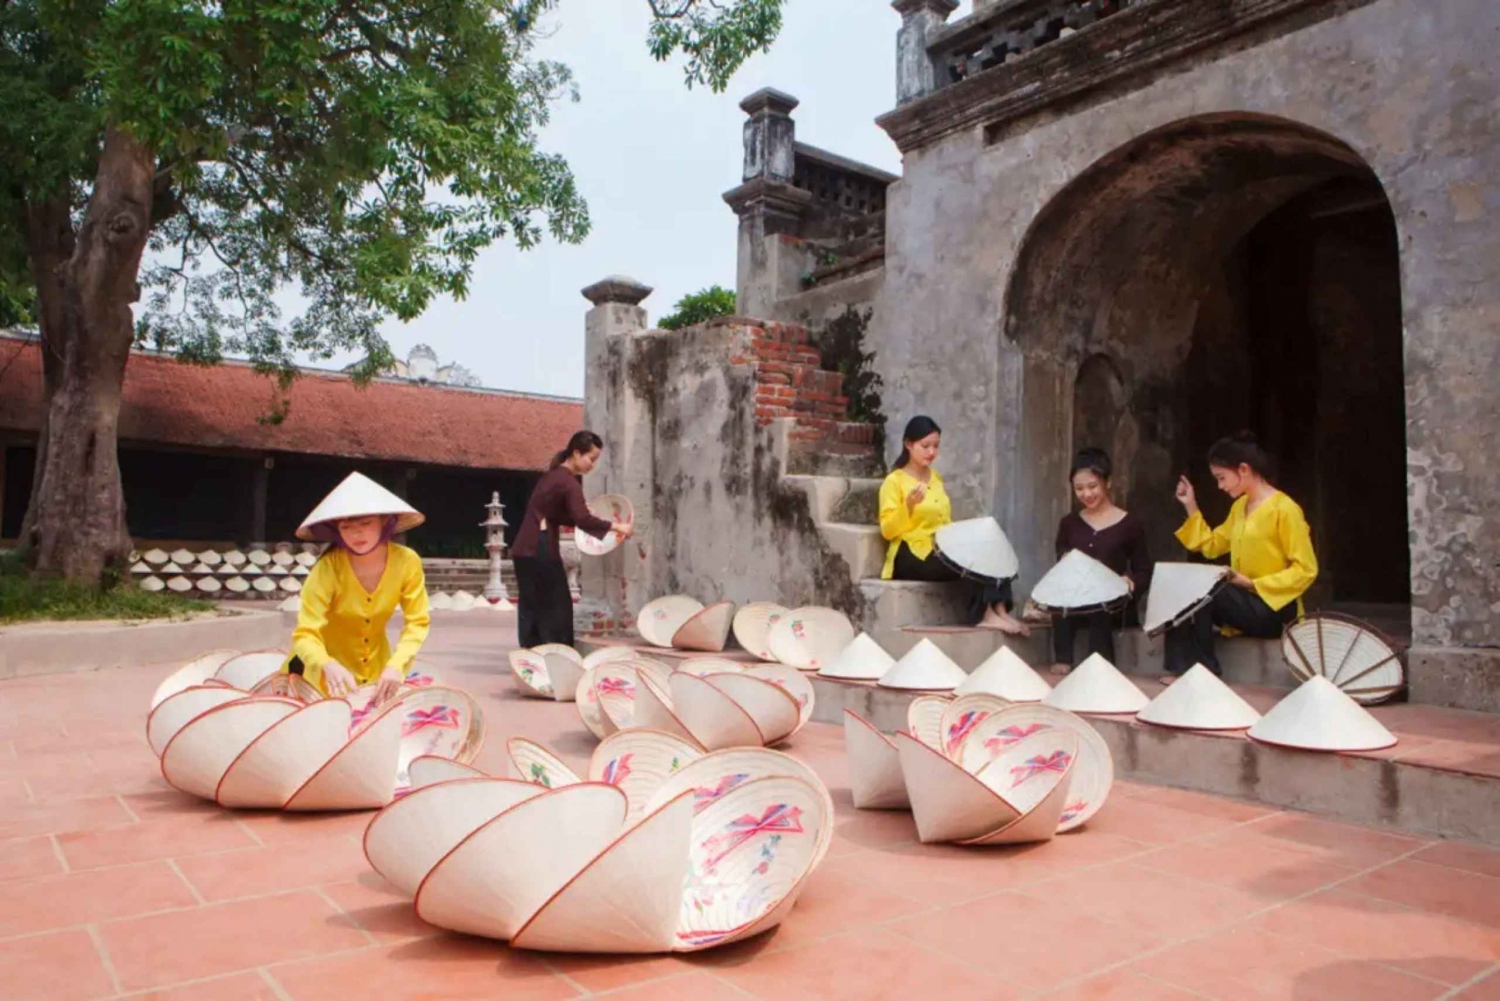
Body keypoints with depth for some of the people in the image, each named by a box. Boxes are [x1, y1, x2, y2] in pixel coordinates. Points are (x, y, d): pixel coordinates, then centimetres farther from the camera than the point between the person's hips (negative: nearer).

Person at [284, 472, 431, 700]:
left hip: (375, 665, 2)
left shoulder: (406, 562, -21)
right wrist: (329, 666, -51)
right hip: (324, 672, -2)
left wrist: (396, 665, -32)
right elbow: (305, 634, -31)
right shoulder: (328, 568, -27)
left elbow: (417, 623, -15)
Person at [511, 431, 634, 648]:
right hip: (540, 549, -9)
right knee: (556, 606, -2)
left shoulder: (554, 475, 16)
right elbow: (583, 520, -25)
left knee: (532, 607, 10)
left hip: (525, 549, 9)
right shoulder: (569, 483, -13)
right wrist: (616, 526, -21)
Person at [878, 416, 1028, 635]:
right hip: (911, 556, -7)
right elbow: (888, 530, -10)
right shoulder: (894, 481, -4)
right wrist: (909, 505, -26)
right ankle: (984, 614, -20)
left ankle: (999, 611, -25)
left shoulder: (936, 478, 19)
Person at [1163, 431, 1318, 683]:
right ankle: (1181, 669, -20)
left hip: (1274, 608, -8)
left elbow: (1306, 570, -16)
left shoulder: (1285, 509, -14)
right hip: (1245, 602, 8)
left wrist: (1253, 584, -21)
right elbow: (1210, 546, 16)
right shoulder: (1239, 506, 12)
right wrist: (1191, 507, 12)